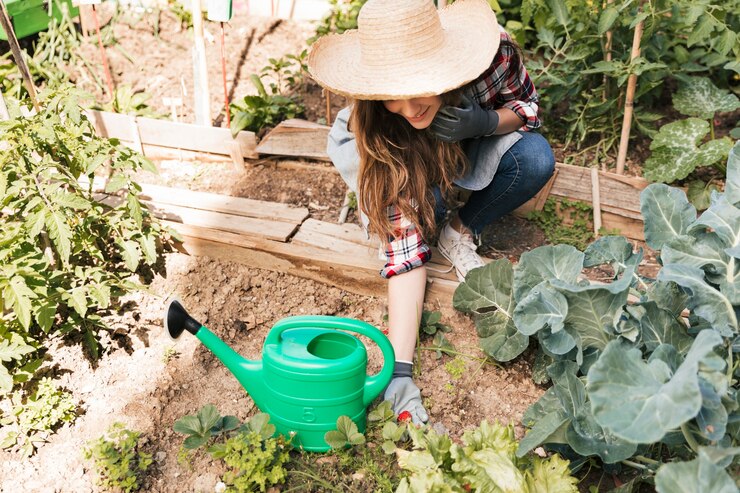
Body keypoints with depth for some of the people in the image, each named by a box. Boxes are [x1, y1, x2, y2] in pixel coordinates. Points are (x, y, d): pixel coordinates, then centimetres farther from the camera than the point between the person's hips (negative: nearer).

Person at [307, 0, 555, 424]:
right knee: (412, 208, -36)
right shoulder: (372, 131, -37)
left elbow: (527, 108, -14)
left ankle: (461, 233, -6)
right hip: (402, 163, -2)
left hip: (473, 147, 2)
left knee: (536, 157, -29)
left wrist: (484, 122, -39)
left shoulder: (494, 51, -36)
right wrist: (400, 369, -44)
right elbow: (404, 244, -38)